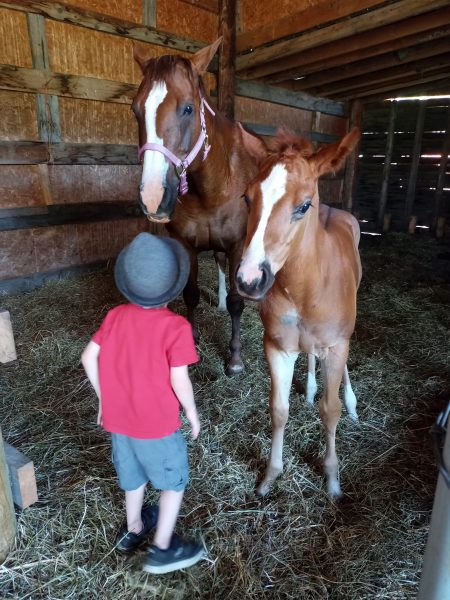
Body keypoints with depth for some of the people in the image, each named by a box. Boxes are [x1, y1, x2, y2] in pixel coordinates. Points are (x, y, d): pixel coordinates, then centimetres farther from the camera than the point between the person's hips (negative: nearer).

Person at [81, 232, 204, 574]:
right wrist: (192, 413, -6)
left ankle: (133, 529, 49)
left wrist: (103, 398, 9)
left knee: (134, 475, 28)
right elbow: (179, 380, -24)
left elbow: (89, 358, -3)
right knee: (175, 481, 19)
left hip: (118, 417, 6)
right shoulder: (176, 326, -22)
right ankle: (162, 549, 29)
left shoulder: (116, 316, -7)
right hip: (157, 423, -5)